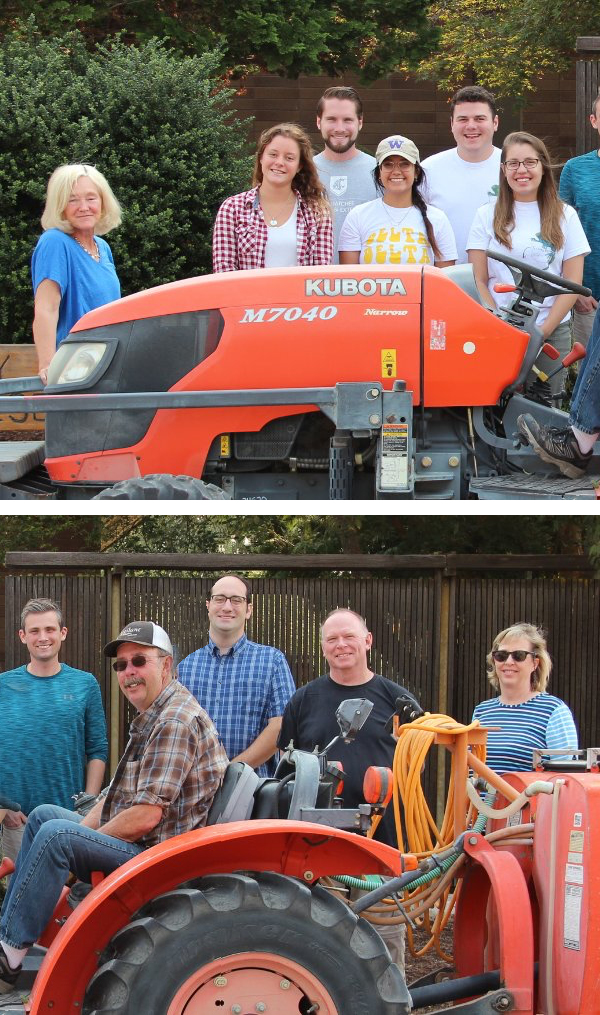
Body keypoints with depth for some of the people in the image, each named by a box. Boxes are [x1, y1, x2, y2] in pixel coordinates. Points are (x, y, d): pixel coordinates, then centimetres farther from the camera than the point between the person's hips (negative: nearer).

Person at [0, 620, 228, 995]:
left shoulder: (176, 721, -18)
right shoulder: (152, 717, 17)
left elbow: (145, 816, -23)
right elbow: (118, 795, 20)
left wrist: (79, 838, -11)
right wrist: (81, 830, 5)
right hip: (136, 844, 11)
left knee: (55, 833, -25)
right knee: (44, 815, 15)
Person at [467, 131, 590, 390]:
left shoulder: (565, 216, 8)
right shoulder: (487, 216, 7)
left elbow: (573, 282, 4)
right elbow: (479, 281, 4)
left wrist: (543, 331, -7)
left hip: (553, 333, 1)